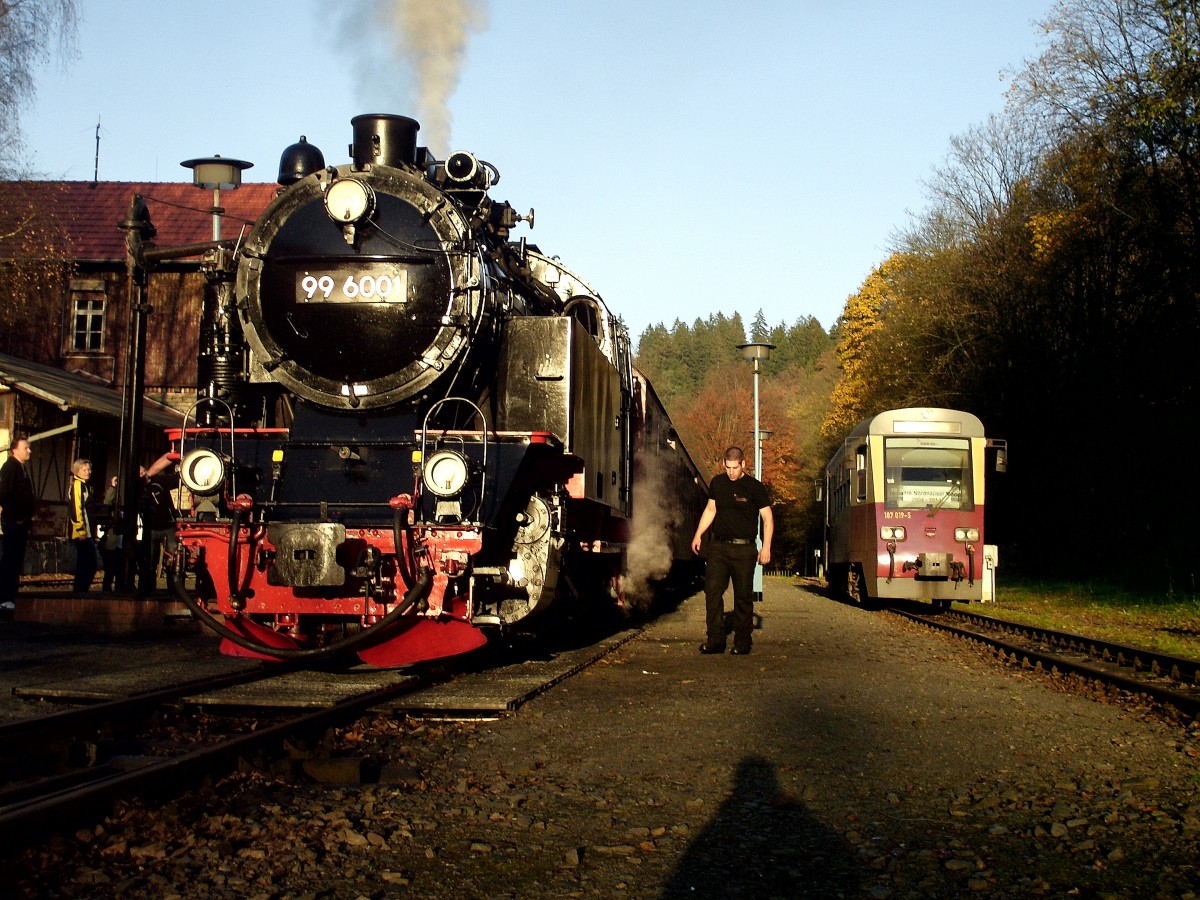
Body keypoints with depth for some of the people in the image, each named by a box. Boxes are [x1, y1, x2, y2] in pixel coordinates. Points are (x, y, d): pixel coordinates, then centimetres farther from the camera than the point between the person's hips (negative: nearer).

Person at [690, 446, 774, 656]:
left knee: (743, 596, 0)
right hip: (718, 546, 3)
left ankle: (742, 642, 10)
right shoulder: (717, 483, 9)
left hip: (743, 549, -3)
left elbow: (768, 519, -1)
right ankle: (715, 640, 1)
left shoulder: (755, 487, -3)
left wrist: (766, 547, -9)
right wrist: (698, 535, 12)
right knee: (712, 591, -5)